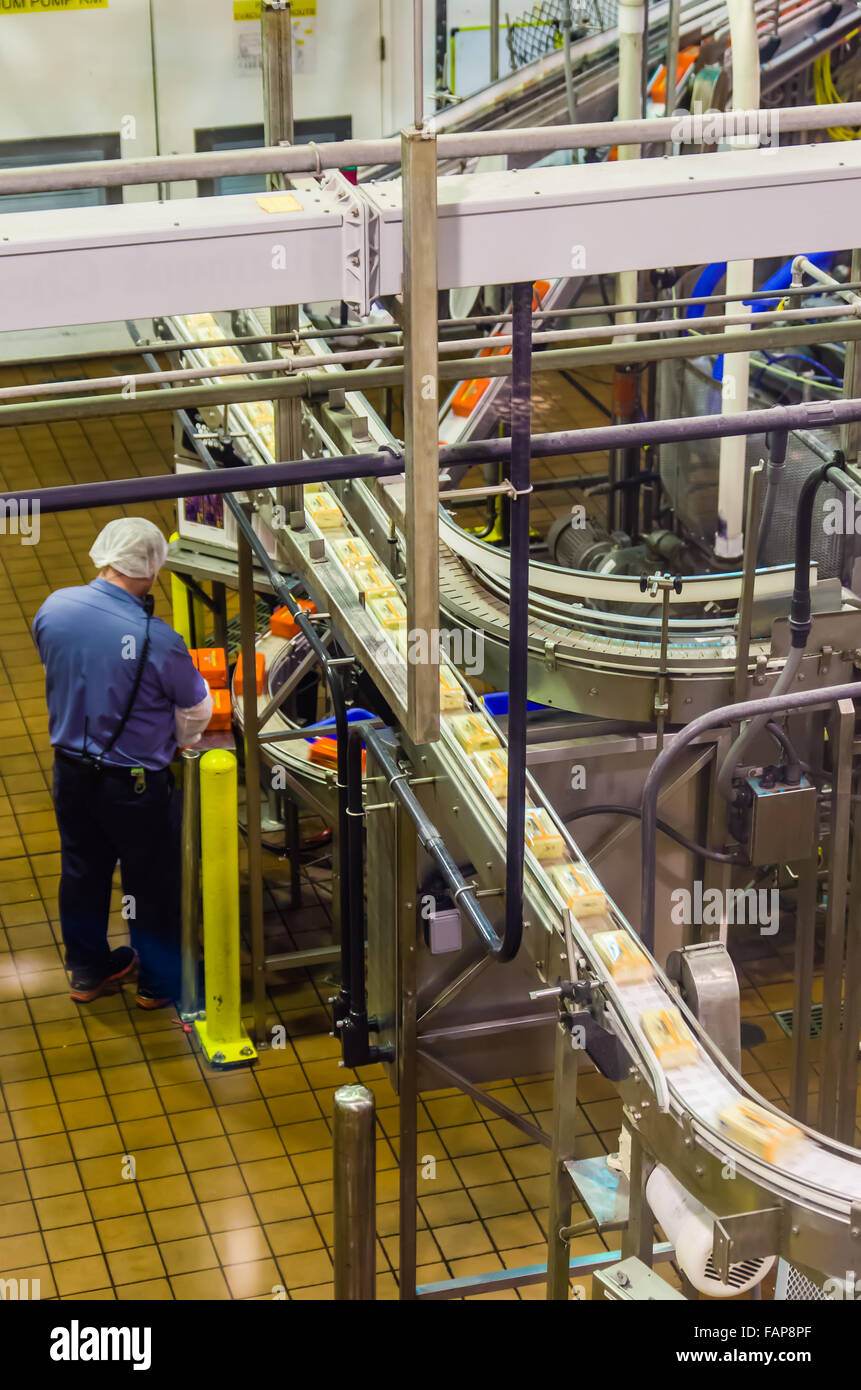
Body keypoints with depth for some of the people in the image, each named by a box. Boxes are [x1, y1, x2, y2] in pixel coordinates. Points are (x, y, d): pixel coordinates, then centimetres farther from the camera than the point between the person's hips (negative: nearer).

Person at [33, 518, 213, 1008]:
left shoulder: (53, 608, -15)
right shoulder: (158, 640, -29)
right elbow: (196, 711, -12)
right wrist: (176, 741, 11)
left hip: (71, 770, 5)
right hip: (136, 782, -5)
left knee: (82, 870, 24)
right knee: (153, 882, 16)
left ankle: (88, 970, 42)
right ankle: (160, 981, 34)